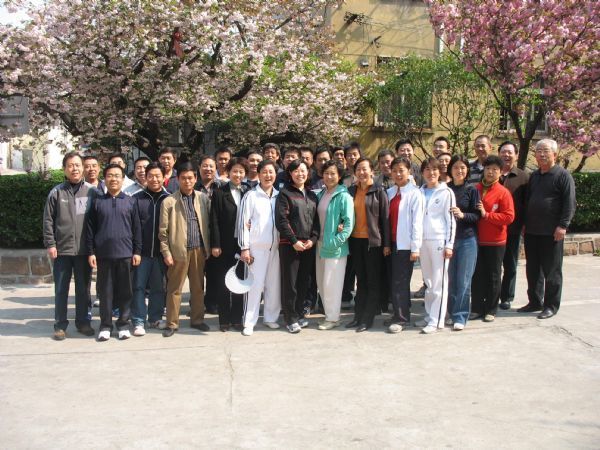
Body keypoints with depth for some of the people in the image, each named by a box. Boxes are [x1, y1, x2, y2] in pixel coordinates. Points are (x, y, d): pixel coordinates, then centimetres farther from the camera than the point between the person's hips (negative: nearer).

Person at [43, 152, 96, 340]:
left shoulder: (91, 191, 2)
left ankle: (83, 321, 23)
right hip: (62, 249, 0)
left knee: (83, 288, 10)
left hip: (84, 249, 1)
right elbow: (48, 220, 1)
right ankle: (60, 325, 16)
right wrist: (50, 244, -5)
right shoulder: (57, 192, 1)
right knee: (61, 289, 6)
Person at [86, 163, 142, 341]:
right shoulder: (97, 202, 6)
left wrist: (137, 251, 0)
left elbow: (136, 228, 5)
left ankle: (123, 324, 16)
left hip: (125, 254, 0)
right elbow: (90, 229, 5)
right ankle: (105, 325, 14)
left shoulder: (130, 202, 6)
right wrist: (91, 252, -1)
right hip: (103, 254, 0)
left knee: (125, 291, 5)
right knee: (105, 291, 5)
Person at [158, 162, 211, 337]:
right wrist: (166, 253, -7)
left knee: (198, 288, 11)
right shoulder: (169, 201, -3)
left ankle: (197, 319, 24)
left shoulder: (203, 199, 6)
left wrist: (208, 247, 3)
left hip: (199, 250, 3)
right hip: (178, 250, -3)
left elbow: (209, 223, 9)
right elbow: (163, 231, -3)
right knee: (174, 289, 5)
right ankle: (172, 323, 14)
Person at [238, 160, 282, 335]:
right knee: (254, 285, -5)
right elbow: (243, 223, -5)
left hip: (276, 247, 4)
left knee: (274, 284, 8)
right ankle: (249, 322, 3)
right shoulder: (250, 196, -2)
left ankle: (270, 317, 22)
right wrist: (244, 248, -9)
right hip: (256, 248, -4)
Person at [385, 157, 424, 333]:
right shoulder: (389, 192, 10)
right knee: (392, 281, 11)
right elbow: (387, 218, 10)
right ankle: (398, 314, 23)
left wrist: (415, 247, -13)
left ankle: (402, 318, 10)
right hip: (392, 243, 6)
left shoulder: (414, 193, -7)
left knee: (400, 282, -2)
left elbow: (417, 221, -11)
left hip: (405, 244, -6)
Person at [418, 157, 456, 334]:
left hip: (439, 241, -5)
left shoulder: (446, 192, -1)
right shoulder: (420, 192, 12)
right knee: (428, 281, 11)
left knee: (438, 282, -3)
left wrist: (449, 244, -9)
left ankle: (436, 320, 0)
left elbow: (451, 220, -4)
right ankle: (429, 315, 19)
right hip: (423, 240, 5)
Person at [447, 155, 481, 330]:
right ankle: (452, 313, 18)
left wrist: (463, 215, -19)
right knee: (450, 278, 5)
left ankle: (460, 317, 5)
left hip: (467, 239, -2)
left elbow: (477, 215, -3)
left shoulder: (471, 190, 0)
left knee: (463, 280, -2)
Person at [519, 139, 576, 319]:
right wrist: (525, 223, 16)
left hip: (552, 233, -7)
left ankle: (551, 305, 10)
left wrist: (563, 225, -18)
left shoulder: (563, 175, -6)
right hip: (531, 231, 7)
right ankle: (535, 302, 23)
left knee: (552, 271, 1)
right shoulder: (534, 176, 15)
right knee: (532, 269, 12)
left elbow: (569, 203, -11)